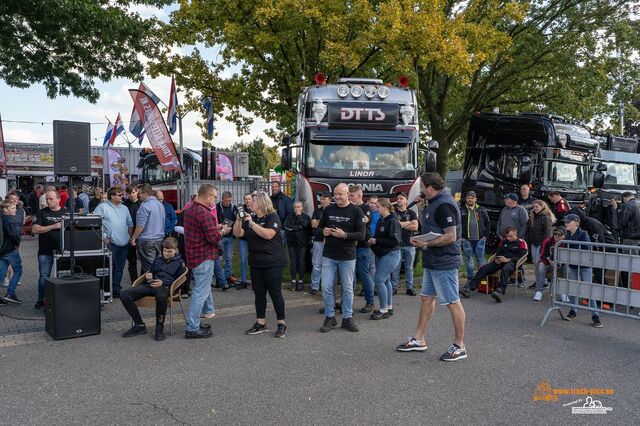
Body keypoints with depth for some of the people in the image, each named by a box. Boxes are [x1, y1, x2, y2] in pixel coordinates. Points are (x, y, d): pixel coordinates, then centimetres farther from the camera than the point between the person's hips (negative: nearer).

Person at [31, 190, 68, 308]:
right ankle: (41, 299, 18)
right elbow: (34, 230, -7)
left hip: (62, 250, 1)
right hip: (46, 251, -1)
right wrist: (53, 226, -16)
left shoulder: (66, 213, 7)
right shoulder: (42, 213, 2)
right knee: (44, 276, 2)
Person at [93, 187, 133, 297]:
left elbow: (130, 224, 20)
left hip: (124, 244, 6)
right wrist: (103, 238, -12)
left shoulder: (124, 208, 16)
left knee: (119, 268, 11)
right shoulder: (102, 207, -4)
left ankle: (116, 289, 20)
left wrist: (129, 237, 10)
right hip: (111, 243, -6)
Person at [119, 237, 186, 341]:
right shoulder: (157, 259, 29)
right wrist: (148, 277, 10)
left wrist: (163, 282, -10)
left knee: (161, 296, -46)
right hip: (152, 284, 6)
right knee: (124, 295, -17)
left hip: (166, 286, -6)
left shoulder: (179, 262, 13)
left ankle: (159, 328, -26)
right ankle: (139, 325, -8)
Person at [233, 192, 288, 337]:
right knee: (259, 293, 10)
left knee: (275, 293, -1)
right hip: (255, 263, 7)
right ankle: (261, 323, 20)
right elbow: (238, 233, 7)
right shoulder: (250, 217, 11)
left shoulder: (272, 217, -9)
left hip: (273, 263, -6)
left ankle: (281, 324, 10)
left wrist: (251, 223, -24)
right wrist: (239, 219, -7)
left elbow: (268, 234, -25)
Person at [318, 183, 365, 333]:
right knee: (326, 288, 2)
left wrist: (345, 235, -24)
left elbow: (361, 234, -11)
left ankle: (347, 318, 20)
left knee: (348, 288, 8)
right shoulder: (328, 209, 4)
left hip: (347, 257, -2)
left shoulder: (356, 211, -6)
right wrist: (323, 231, -8)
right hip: (328, 255, 3)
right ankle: (330, 317, 16)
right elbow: (319, 227, 15)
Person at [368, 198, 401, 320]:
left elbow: (395, 240, -21)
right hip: (381, 254, 9)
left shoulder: (393, 221, -16)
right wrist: (373, 240, 1)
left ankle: (384, 310, -1)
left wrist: (376, 241, -18)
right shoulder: (381, 220, 10)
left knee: (379, 280, -11)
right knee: (385, 280, 13)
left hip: (391, 254, -9)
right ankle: (389, 308, 24)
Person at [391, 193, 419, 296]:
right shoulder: (393, 212, 6)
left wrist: (402, 224, -5)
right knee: (396, 267, -1)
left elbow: (415, 227, -3)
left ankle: (409, 288, 12)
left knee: (409, 268, 6)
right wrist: (408, 223, -4)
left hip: (409, 244, 1)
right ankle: (394, 287, 6)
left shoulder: (411, 213, 10)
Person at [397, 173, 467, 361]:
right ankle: (419, 339, 25)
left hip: (444, 263, -11)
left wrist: (425, 244, -19)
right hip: (432, 261, 11)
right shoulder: (435, 203, 13)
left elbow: (450, 236, -24)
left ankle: (459, 346, 10)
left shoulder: (444, 205, -19)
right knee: (426, 298, 15)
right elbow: (427, 226, 19)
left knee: (453, 302, -1)